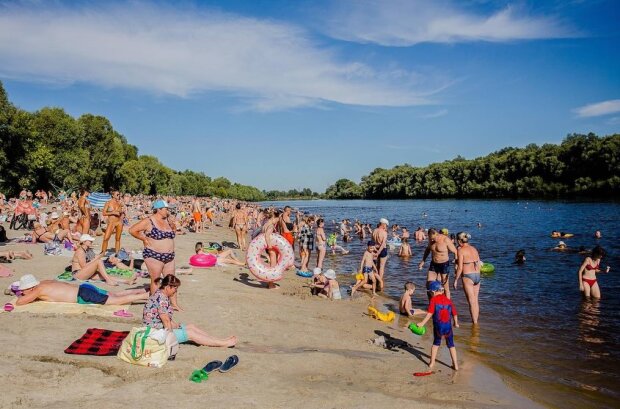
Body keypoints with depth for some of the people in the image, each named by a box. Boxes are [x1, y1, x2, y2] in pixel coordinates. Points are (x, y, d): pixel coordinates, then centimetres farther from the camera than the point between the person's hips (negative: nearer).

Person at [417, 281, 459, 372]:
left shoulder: (434, 299, -5)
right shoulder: (448, 300, 7)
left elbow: (430, 313, -14)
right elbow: (454, 313, 11)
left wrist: (422, 323, -13)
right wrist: (456, 323, 28)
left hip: (438, 326, -2)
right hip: (448, 326, 2)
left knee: (436, 343, 18)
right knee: (451, 345, 16)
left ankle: (432, 363, 21)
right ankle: (455, 365, 16)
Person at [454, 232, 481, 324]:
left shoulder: (461, 250, -9)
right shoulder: (474, 248, 10)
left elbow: (460, 268, -12)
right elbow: (479, 264, 14)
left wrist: (456, 280, -3)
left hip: (467, 276, -7)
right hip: (477, 275, 7)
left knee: (471, 302, 0)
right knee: (476, 300, 15)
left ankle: (475, 323, 5)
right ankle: (476, 321, 23)